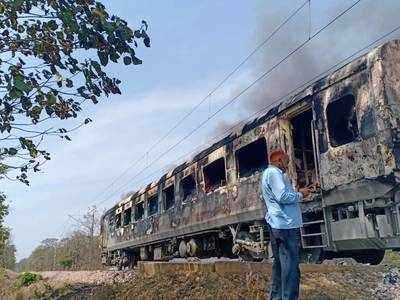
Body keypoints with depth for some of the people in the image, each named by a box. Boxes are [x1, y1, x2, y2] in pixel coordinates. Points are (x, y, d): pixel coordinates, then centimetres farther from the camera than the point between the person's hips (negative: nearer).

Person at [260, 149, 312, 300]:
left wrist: (298, 193, 18)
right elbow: (283, 196, -21)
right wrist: (300, 195, -6)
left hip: (277, 225, 11)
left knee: (279, 264, 15)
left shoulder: (269, 173, 23)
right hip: (285, 225, -11)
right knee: (291, 267, -8)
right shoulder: (274, 172, -10)